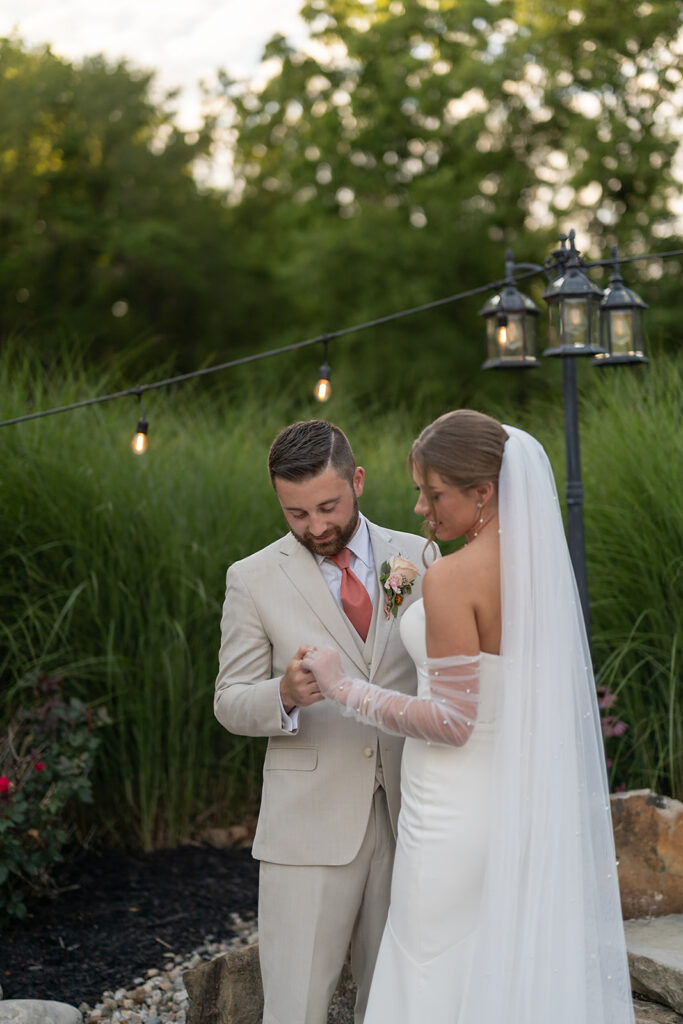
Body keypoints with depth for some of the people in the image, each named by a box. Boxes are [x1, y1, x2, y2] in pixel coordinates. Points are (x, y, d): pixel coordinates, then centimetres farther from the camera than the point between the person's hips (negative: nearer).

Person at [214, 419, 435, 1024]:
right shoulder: (253, 579, -1)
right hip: (310, 827, -2)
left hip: (411, 816, 2)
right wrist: (285, 695, -21)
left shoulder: (418, 559, 5)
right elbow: (231, 703, 2)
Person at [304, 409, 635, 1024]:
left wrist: (344, 689, -12)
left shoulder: (452, 578, -20)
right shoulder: (538, 563, 4)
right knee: (508, 974, 18)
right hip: (525, 804, 8)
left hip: (456, 811, -8)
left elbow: (451, 721, -20)